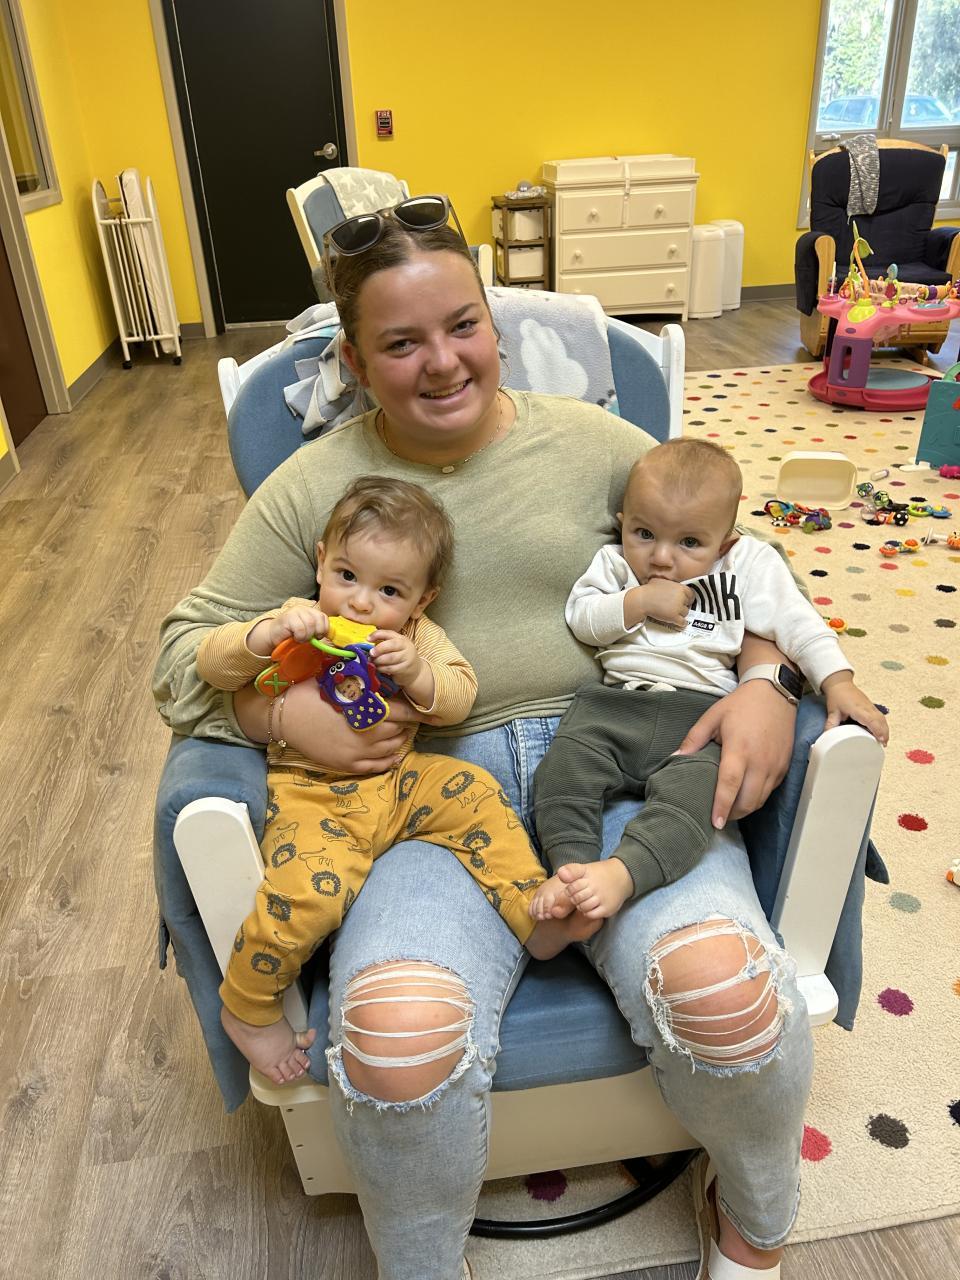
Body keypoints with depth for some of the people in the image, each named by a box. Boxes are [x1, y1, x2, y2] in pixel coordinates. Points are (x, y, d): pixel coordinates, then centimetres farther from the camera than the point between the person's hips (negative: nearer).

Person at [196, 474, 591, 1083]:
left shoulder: (419, 636, 6)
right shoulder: (297, 622, -3)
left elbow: (461, 696, -2)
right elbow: (212, 664, -7)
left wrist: (416, 674, -22)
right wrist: (268, 634, -26)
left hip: (399, 780, 4)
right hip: (311, 792, -4)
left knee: (476, 795, -14)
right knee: (309, 892, -26)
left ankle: (537, 915, -6)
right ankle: (247, 1010, 0)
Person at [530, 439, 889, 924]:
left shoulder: (749, 565, 9)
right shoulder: (614, 561, 15)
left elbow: (797, 624, 5)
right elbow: (580, 616, 5)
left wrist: (839, 683, -7)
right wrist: (638, 602, -9)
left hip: (702, 710, -2)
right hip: (614, 702, 2)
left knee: (691, 791, -32)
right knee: (565, 762, -25)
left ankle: (620, 874, -44)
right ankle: (571, 868, -29)